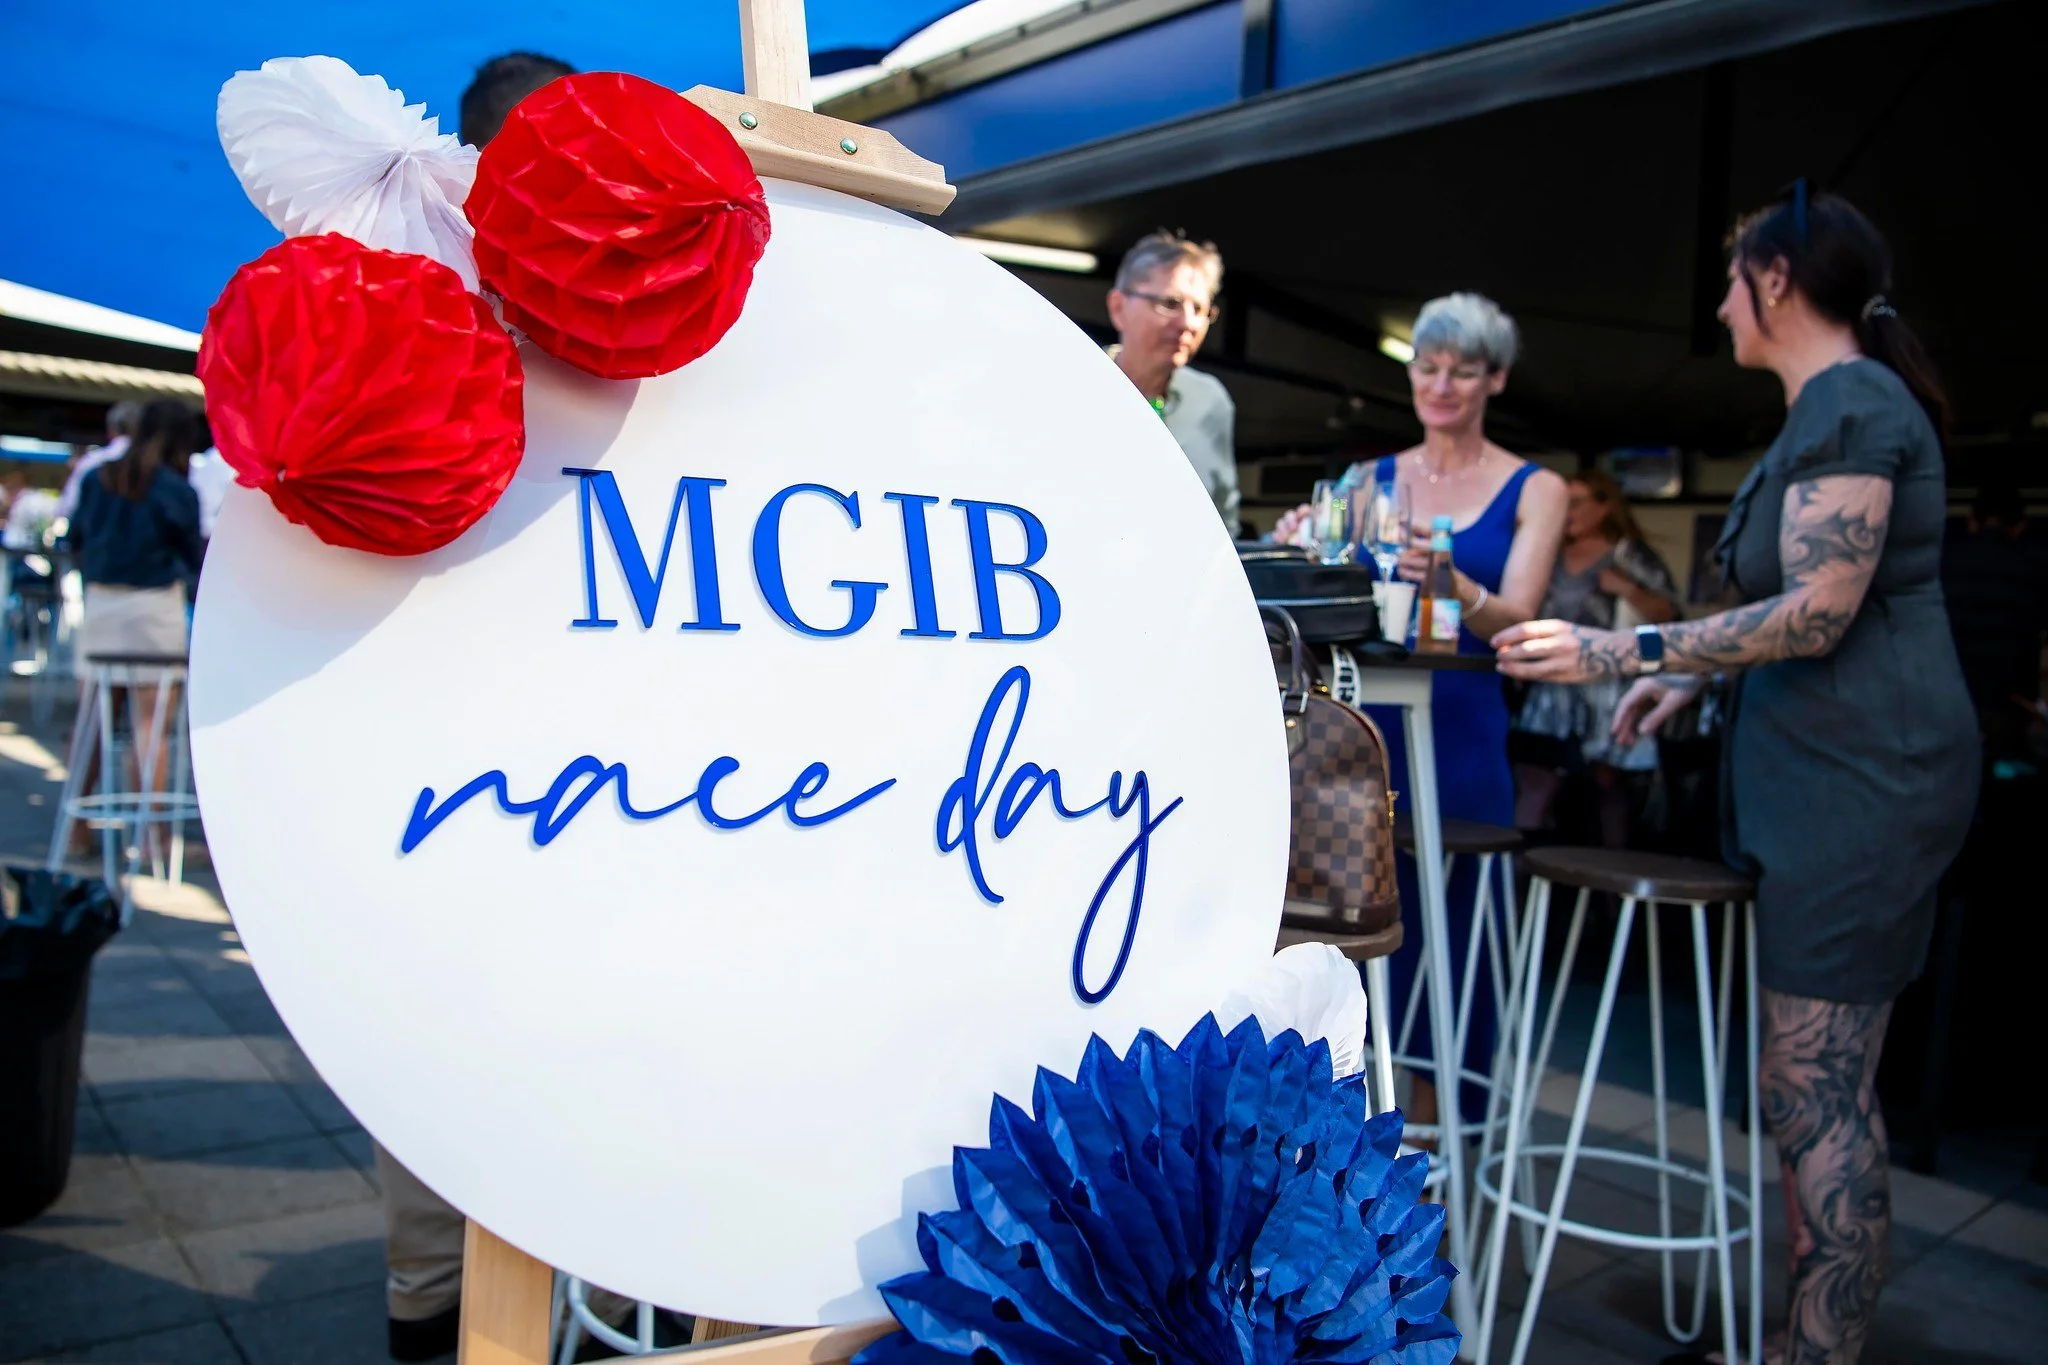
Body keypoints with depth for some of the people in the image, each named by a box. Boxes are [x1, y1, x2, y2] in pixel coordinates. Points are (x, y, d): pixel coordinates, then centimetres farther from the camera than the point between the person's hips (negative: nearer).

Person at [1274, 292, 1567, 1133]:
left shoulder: (1533, 490, 4)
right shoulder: (1373, 480, 11)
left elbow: (1515, 619, -8)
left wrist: (1454, 585, -29)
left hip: (1464, 727, -2)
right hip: (1370, 722, 2)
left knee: (1456, 920, 1)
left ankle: (1438, 1112, 14)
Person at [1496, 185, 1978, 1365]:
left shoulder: (1849, 405, -13)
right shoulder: (1842, 403, 19)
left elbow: (1819, 612, -21)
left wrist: (1624, 652, -21)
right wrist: (1694, 677, 21)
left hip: (1862, 781, -11)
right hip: (1832, 776, 11)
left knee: (1818, 1092, -5)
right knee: (1811, 1084, 15)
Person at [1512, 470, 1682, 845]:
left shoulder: (1630, 556, 3)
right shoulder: (1553, 557, 18)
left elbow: (1668, 613, -3)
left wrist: (1627, 590, -17)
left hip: (1605, 686, -4)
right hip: (1552, 686, 4)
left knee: (1608, 779, 2)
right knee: (1533, 778, -5)